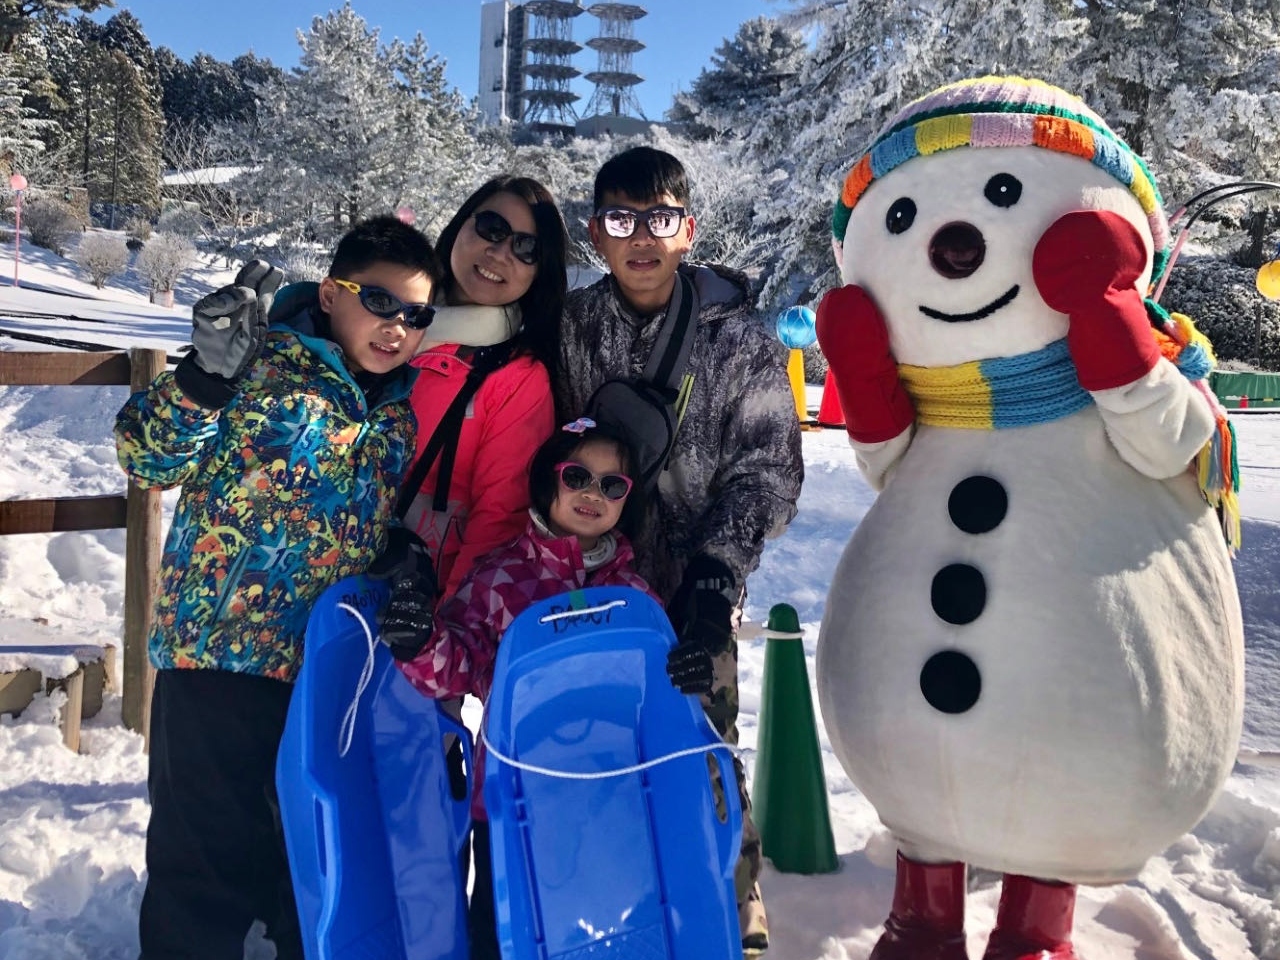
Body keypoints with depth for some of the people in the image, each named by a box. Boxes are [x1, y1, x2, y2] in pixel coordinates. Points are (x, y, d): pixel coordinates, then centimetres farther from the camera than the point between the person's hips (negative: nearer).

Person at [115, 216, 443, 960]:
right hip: (216, 654, -4)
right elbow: (147, 457, -11)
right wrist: (207, 375, -25)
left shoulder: (409, 410, 9)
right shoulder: (264, 364, -6)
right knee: (207, 857, 4)